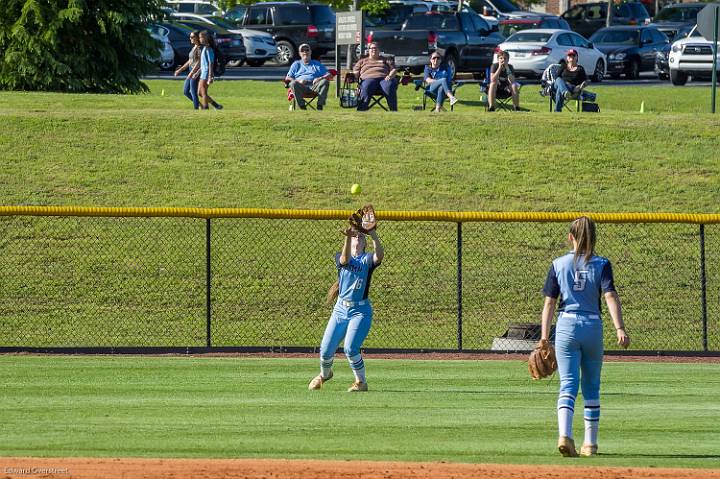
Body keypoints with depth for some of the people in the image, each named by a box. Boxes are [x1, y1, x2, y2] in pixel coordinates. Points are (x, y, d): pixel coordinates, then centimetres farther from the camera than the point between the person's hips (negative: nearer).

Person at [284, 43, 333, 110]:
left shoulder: (317, 64, 30)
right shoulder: (296, 64, 29)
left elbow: (329, 75, 19)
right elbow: (287, 78, 16)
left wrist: (320, 78, -4)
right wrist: (298, 81, -5)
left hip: (314, 86, 1)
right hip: (301, 87, -1)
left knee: (325, 82, -29)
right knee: (293, 83, -34)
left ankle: (320, 104, -36)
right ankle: (301, 105, -37)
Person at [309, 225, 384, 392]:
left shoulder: (367, 259, 1)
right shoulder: (340, 258, 6)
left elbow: (380, 255, -22)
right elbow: (345, 260, -20)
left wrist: (374, 236, -38)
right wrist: (347, 238, -35)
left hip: (360, 311, -3)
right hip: (341, 309, 3)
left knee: (350, 348, -20)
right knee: (326, 350, 3)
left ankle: (361, 382, 1)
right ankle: (324, 375, 34)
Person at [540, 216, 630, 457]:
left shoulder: (559, 264, 2)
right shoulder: (601, 264, 0)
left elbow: (550, 302, 1)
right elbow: (610, 296, -13)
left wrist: (544, 338, 4)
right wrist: (620, 329, -21)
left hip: (566, 327, 0)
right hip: (593, 327, 0)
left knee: (568, 384, -5)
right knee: (591, 386, 15)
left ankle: (565, 435, -28)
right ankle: (590, 443, 20)